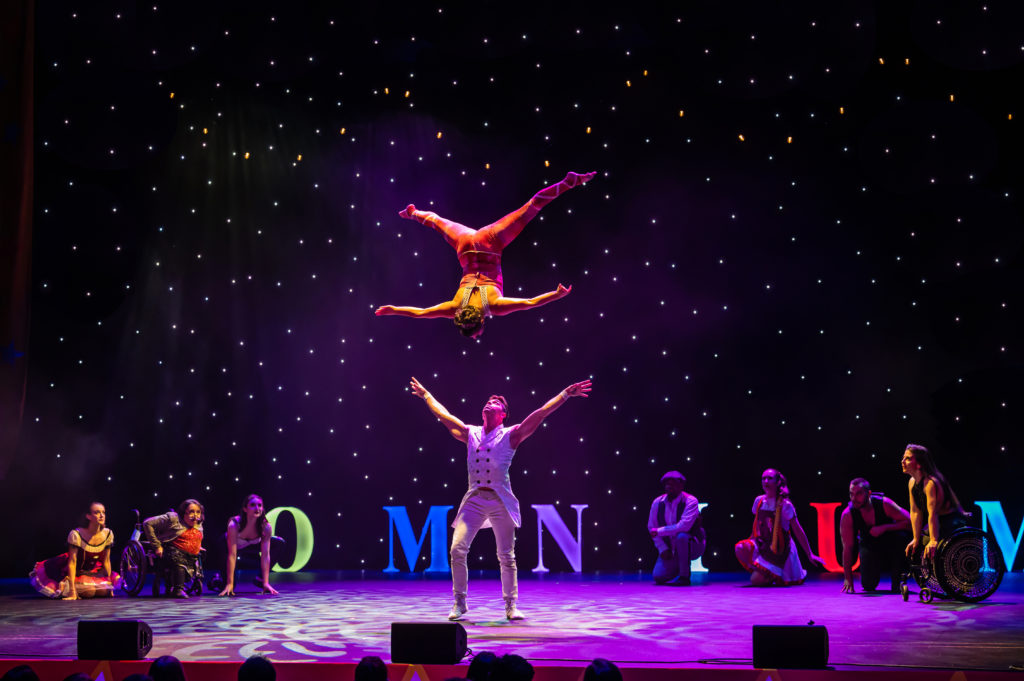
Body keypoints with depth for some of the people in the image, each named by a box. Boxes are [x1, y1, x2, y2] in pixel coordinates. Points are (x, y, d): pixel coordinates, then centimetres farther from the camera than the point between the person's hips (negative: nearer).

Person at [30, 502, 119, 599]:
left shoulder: (108, 534, -11)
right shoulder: (76, 535, -25)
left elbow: (106, 561, -2)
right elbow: (72, 563, -25)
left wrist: (109, 586, 1)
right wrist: (72, 591, -29)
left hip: (92, 571, 5)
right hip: (74, 572, -5)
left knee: (104, 592, -15)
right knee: (90, 591, -25)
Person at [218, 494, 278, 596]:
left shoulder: (266, 527, -29)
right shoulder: (234, 525, -37)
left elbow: (265, 556, -27)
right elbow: (232, 555, -36)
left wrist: (266, 583, -31)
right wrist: (229, 584, -37)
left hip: (252, 546, 4)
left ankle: (262, 579, 0)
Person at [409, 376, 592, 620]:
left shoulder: (510, 435, 6)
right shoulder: (470, 433, 15)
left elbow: (540, 414, 0)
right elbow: (443, 415, 26)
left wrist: (565, 394, -6)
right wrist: (426, 395, 34)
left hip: (500, 501, -2)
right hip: (473, 500, 2)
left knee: (506, 556, -1)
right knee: (457, 550, -9)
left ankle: (511, 606, 10)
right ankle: (459, 603, 3)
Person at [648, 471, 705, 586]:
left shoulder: (690, 501, -17)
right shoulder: (658, 502, -2)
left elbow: (684, 526, -30)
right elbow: (651, 527, 4)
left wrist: (659, 531, -24)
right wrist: (662, 549, -7)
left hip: (692, 546, -4)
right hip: (670, 549, 5)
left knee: (681, 536, -38)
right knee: (659, 577, -14)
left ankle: (684, 577, -24)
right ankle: (678, 568, 20)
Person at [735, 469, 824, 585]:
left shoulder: (785, 505, -14)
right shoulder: (759, 501, 1)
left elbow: (798, 531, -10)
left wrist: (810, 555, -10)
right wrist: (750, 543, 18)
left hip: (779, 549, -5)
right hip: (762, 545, 5)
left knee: (756, 581, -18)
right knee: (740, 548, -26)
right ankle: (762, 572, 1)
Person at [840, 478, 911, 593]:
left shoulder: (884, 504, -25)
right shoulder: (848, 515, -22)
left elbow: (909, 522, -23)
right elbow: (847, 548, -20)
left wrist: (884, 528, -34)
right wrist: (848, 578, -23)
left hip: (891, 547, -1)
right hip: (870, 548, 1)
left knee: (899, 536, -34)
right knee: (868, 585, -16)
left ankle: (897, 582, -17)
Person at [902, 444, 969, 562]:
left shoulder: (930, 483, -24)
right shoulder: (912, 483, 2)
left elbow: (932, 514, -30)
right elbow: (915, 512, 3)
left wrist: (934, 541, -34)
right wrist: (916, 539, 0)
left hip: (953, 525, -9)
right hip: (939, 524, 9)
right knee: (912, 550, 10)